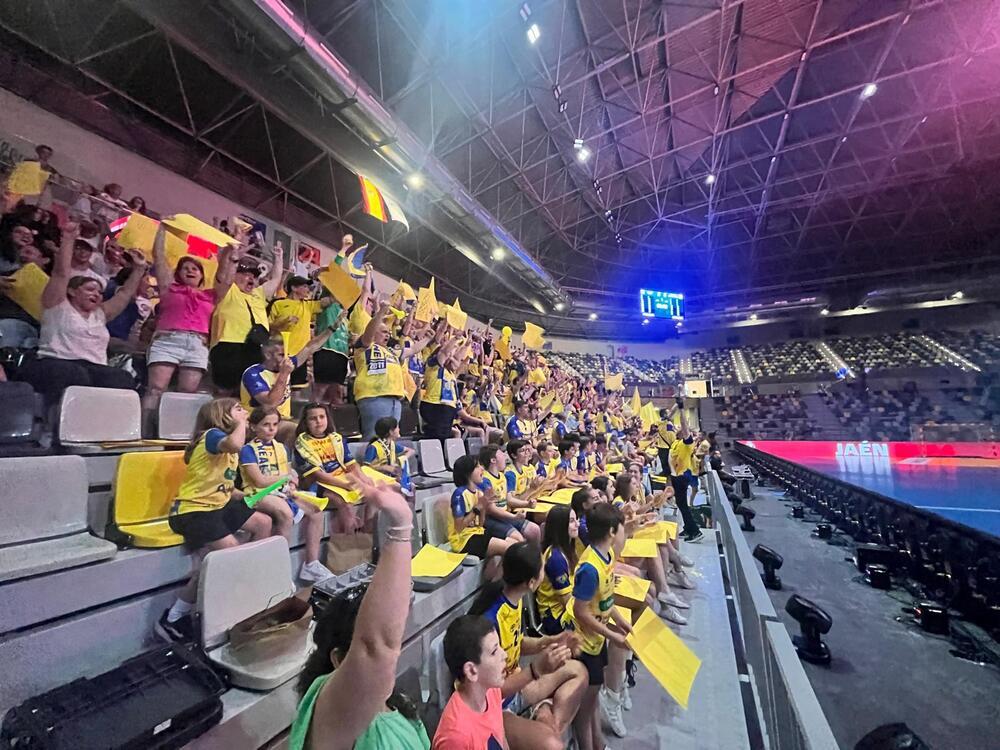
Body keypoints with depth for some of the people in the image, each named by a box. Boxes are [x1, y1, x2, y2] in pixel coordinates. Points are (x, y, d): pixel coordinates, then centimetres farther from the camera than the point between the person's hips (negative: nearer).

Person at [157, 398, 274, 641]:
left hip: (218, 505, 10)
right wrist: (241, 421, -24)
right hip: (192, 510, -10)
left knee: (264, 523, 5)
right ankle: (172, 618, -6)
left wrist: (245, 497, 5)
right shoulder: (212, 434, -16)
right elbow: (235, 444, -42)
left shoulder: (231, 449, 13)